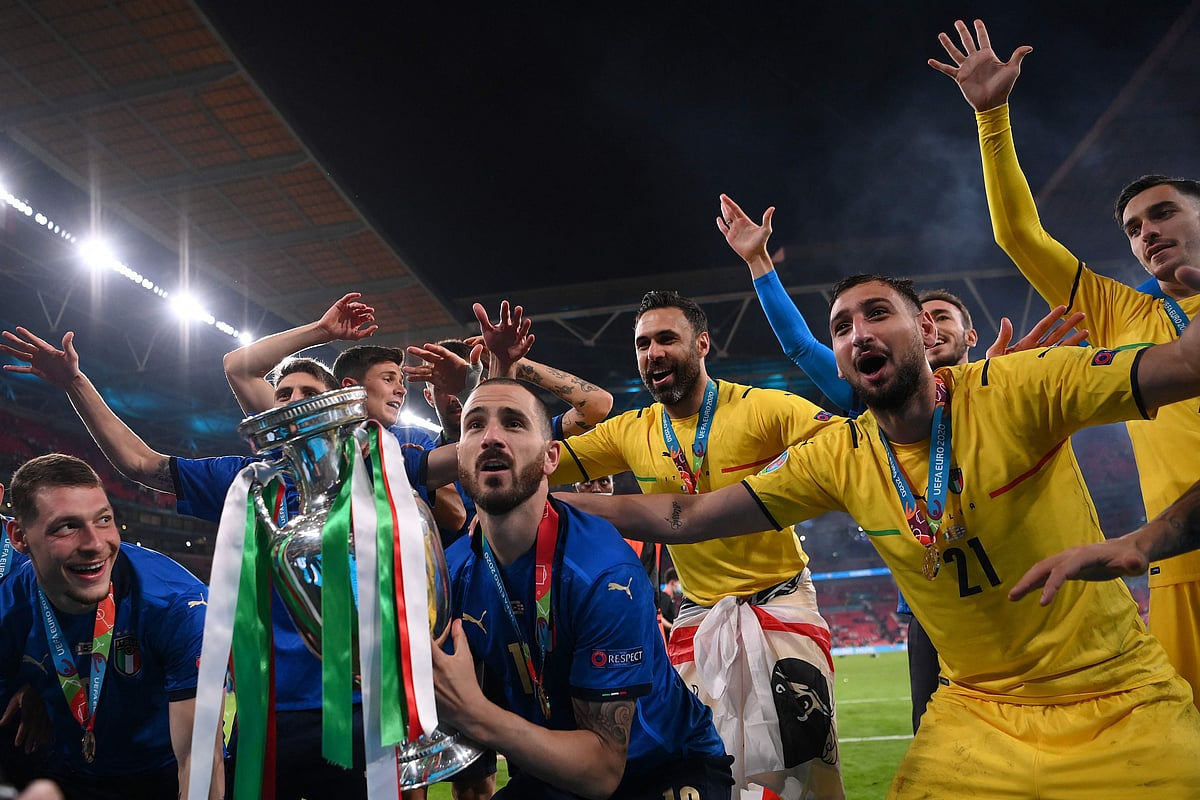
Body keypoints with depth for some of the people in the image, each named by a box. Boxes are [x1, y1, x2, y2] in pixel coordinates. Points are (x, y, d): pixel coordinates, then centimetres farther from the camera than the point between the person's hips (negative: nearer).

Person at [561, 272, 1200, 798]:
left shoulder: (1015, 390, -16)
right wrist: (546, 500, -8)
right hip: (976, 710, 2)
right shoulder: (838, 459, -6)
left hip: (1121, 699, -2)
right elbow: (684, 519, -4)